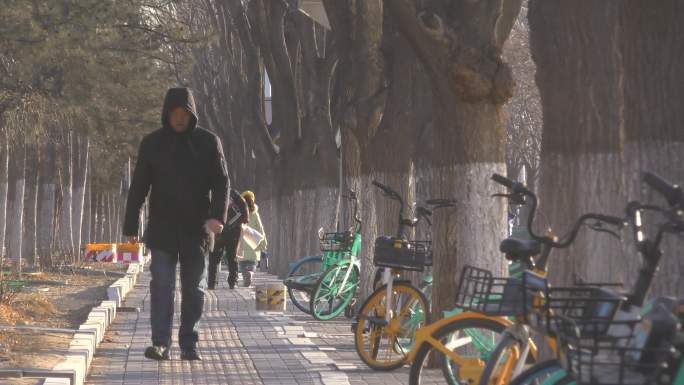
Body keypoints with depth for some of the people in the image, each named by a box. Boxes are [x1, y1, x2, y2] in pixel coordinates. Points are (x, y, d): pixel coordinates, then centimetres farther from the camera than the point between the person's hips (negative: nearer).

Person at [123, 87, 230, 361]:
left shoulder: (208, 142, 1)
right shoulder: (152, 143, 4)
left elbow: (222, 183, -1)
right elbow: (138, 187, 6)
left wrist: (218, 215, -18)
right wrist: (130, 226, 4)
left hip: (197, 229, 0)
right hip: (162, 228, 0)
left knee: (194, 288, 5)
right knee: (161, 284, -9)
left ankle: (189, 344, 12)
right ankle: (160, 344, -11)